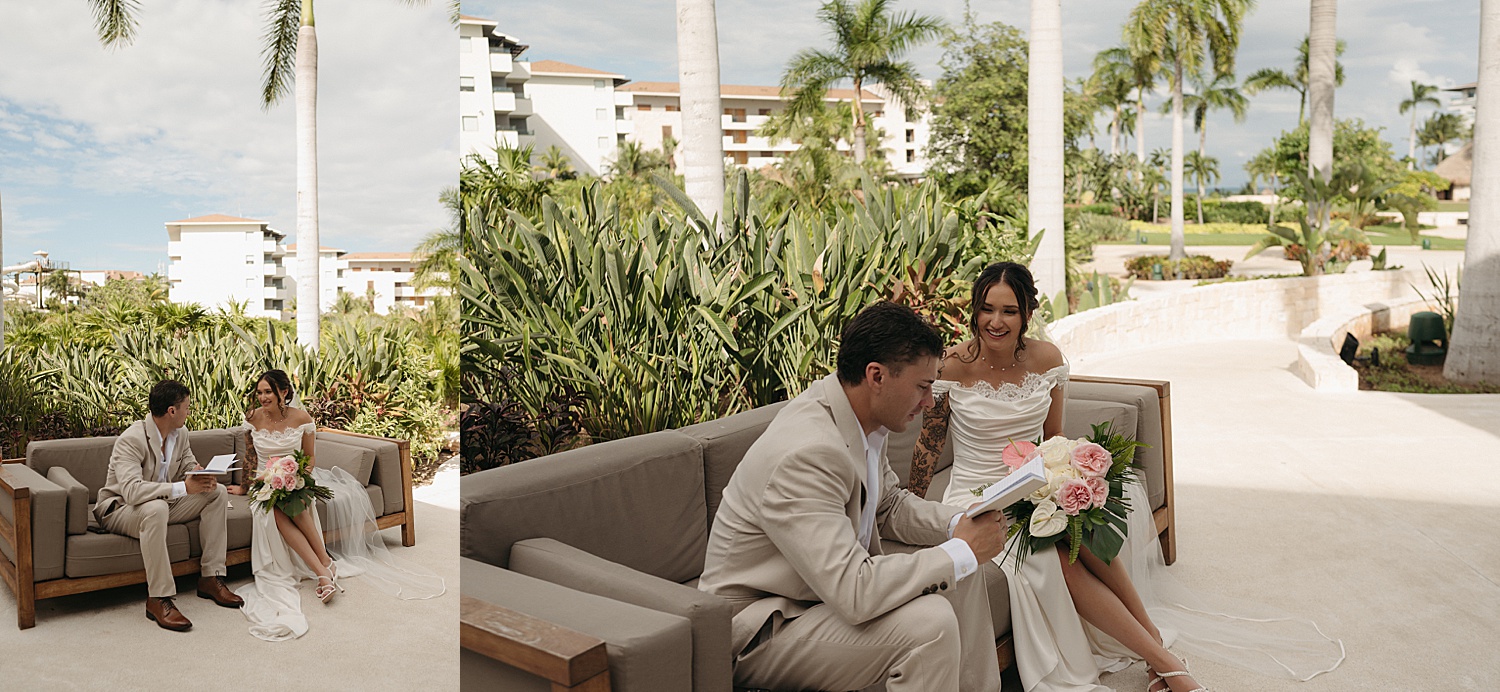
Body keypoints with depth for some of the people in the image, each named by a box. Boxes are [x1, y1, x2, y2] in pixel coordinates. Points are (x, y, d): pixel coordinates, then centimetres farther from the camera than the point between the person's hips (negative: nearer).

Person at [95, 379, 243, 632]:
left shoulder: (180, 433, -2)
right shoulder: (131, 440, -26)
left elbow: (189, 467, 7)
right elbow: (132, 490, -38)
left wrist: (203, 479, -18)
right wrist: (182, 487, -42)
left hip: (162, 503, 8)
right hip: (119, 509, -8)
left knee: (217, 492, -7)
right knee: (155, 508, -40)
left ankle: (211, 578, -7)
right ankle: (158, 599, -34)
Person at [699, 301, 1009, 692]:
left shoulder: (864, 420, -4)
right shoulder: (806, 454, -32)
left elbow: (889, 506, 14)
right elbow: (854, 594, -34)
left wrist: (958, 524, -5)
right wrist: (962, 550, -24)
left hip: (828, 583, 9)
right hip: (760, 627, -9)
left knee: (961, 574, 7)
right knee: (928, 620, -25)